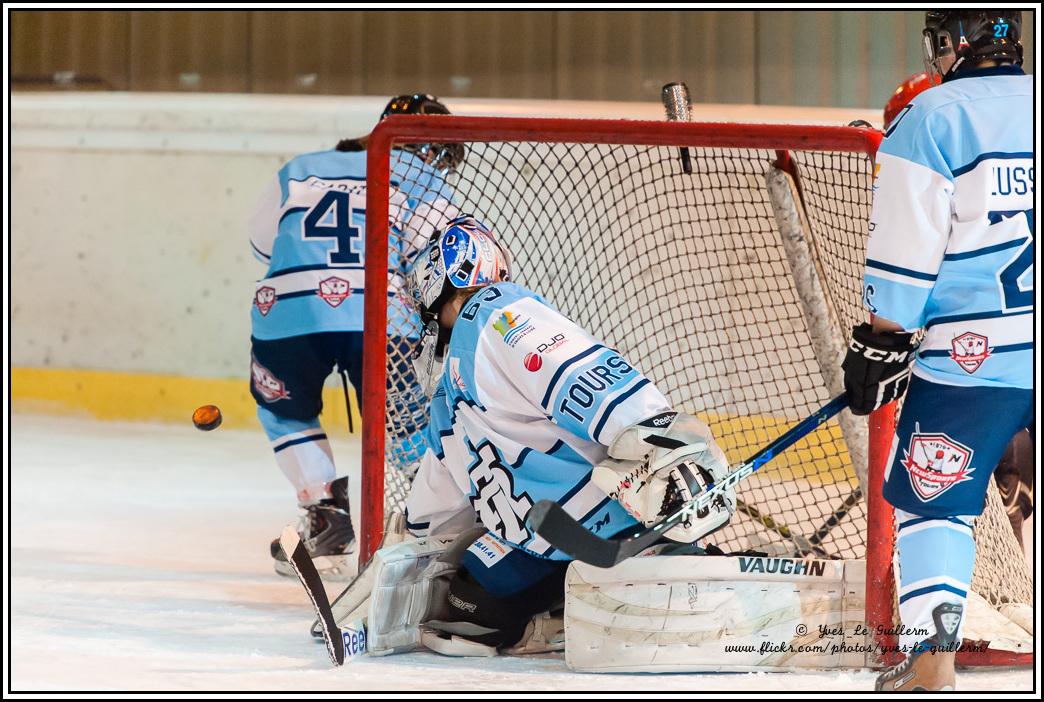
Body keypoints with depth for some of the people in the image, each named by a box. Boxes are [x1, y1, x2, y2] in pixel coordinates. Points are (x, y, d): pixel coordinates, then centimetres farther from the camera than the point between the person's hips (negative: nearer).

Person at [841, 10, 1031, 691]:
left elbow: (905, 251, -7)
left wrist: (881, 344, 0)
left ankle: (931, 663, -3)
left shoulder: (929, 119, -4)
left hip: (971, 354, -4)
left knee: (932, 501, 5)